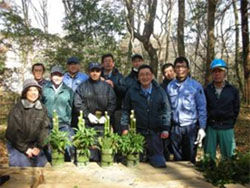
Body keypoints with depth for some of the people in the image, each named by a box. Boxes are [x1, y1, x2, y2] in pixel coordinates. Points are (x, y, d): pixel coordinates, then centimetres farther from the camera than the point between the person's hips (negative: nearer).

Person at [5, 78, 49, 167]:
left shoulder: (42, 108, -1)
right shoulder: (17, 109, -13)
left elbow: (45, 128, -2)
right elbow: (14, 131, -14)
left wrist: (39, 146, -9)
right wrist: (24, 148, -11)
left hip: (34, 145, 4)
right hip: (17, 145, -4)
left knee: (41, 163, 0)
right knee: (23, 164, -14)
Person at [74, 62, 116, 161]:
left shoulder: (107, 86, 11)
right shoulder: (82, 87, 9)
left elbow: (112, 103, 7)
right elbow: (78, 103, 2)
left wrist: (105, 116, -4)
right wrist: (88, 115, -6)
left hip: (103, 122, 1)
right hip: (87, 123, 0)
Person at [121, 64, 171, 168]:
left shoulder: (160, 91, 6)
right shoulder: (132, 92, 5)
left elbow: (166, 111, 5)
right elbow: (126, 111, 8)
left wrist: (165, 128, -1)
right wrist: (124, 127, 2)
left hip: (155, 132, 0)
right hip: (137, 132, 0)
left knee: (158, 162, 1)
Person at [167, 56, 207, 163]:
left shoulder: (196, 86, -3)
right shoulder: (170, 86, 5)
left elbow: (202, 109, -2)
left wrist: (202, 128, -7)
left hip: (191, 127, -2)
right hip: (175, 128, 3)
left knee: (190, 159, 6)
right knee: (177, 159, 13)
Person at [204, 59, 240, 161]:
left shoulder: (233, 90, 2)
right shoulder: (207, 90, 1)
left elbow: (236, 109, 8)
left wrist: (230, 123, 5)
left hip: (227, 129, 0)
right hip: (210, 128, 0)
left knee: (228, 156, 6)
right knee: (209, 155, 8)